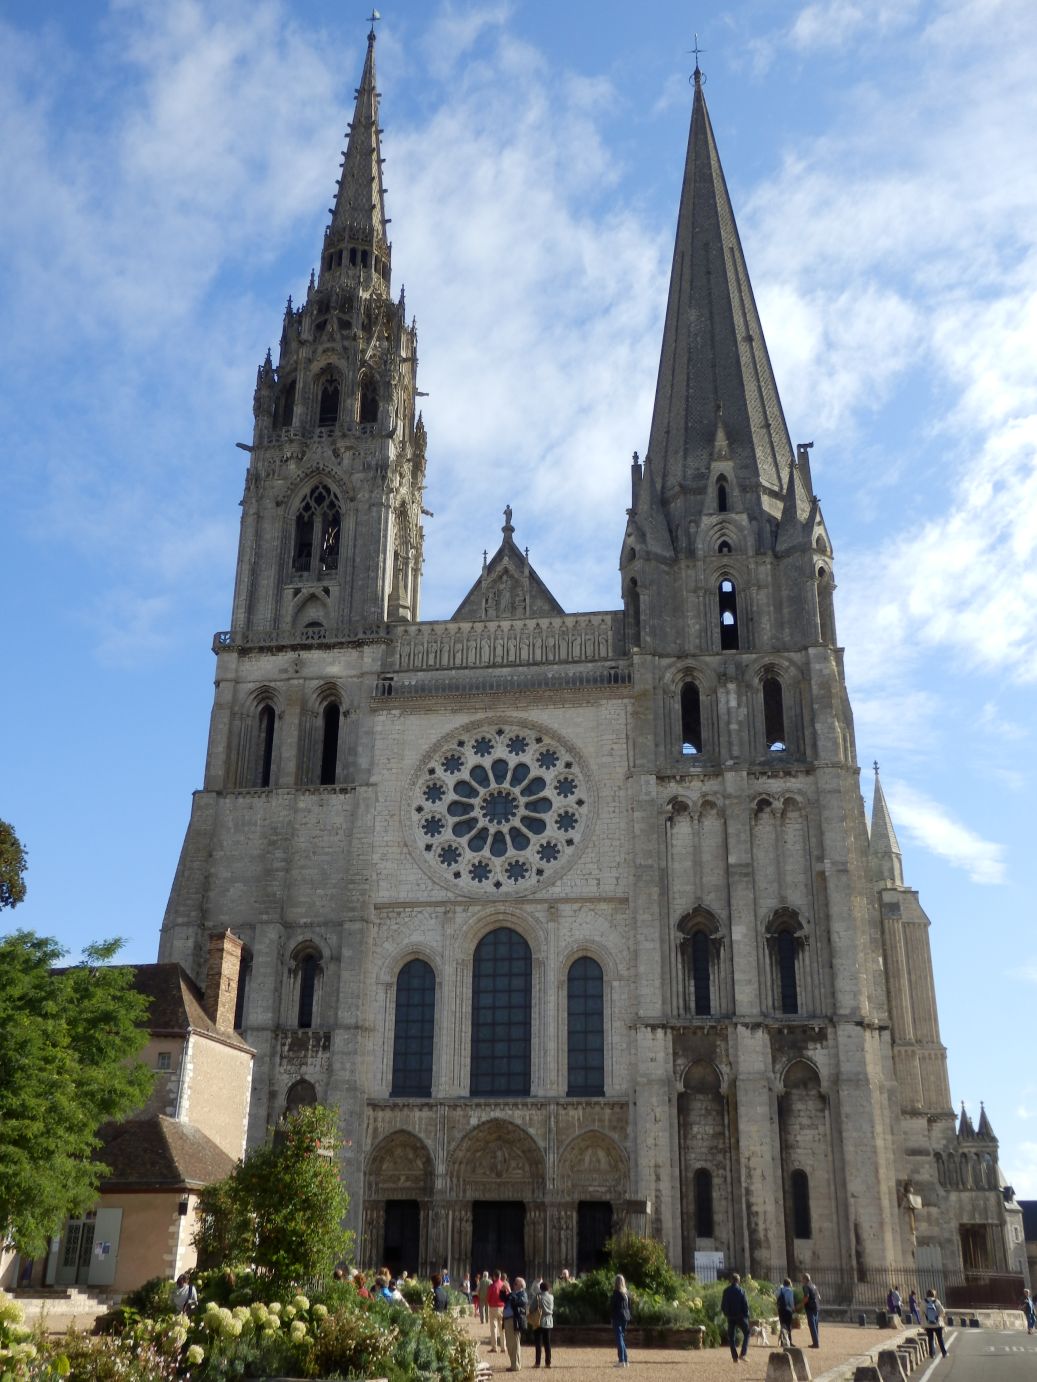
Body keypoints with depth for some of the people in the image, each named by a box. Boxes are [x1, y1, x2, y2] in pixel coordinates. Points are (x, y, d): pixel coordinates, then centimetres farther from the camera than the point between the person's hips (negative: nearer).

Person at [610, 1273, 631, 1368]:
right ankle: (626, 1360, 17)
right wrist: (628, 1316, 15)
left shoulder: (616, 1293, -13)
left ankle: (622, 1361, -8)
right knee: (622, 1338, 16)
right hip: (626, 1317, 7)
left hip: (618, 1317, -7)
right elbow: (629, 1306, 12)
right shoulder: (627, 1293, 8)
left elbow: (611, 1305, -14)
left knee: (619, 1338, -4)